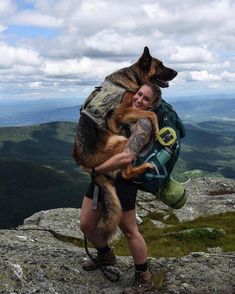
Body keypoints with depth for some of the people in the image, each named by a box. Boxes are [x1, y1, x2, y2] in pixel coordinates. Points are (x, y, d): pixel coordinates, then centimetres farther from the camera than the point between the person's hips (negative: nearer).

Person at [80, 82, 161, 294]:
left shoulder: (143, 123, -15)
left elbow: (127, 157, -27)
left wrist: (95, 169, -21)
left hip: (122, 182, -8)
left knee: (129, 230, 5)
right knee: (86, 225, 15)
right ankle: (105, 256, 44)